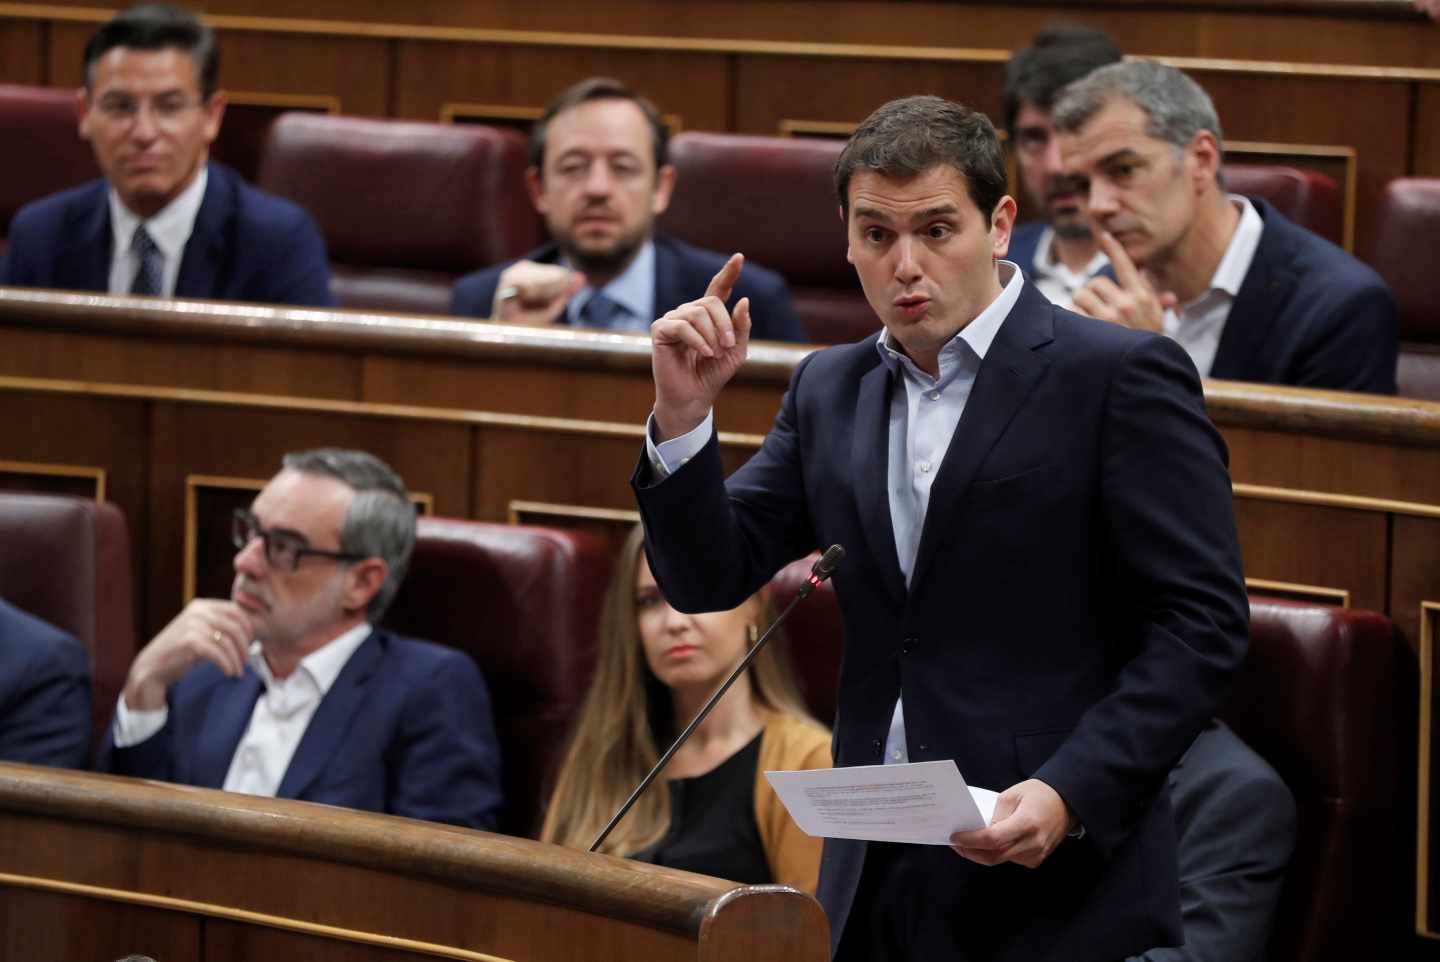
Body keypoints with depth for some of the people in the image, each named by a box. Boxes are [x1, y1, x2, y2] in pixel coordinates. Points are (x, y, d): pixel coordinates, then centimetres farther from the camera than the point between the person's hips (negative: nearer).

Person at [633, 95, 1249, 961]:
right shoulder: (831, 391, 13)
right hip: (875, 883, 5)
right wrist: (683, 417, -5)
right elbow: (710, 579, 11)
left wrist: (1071, 794, -21)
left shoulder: (1121, 376, -6)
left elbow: (1202, 624, -9)